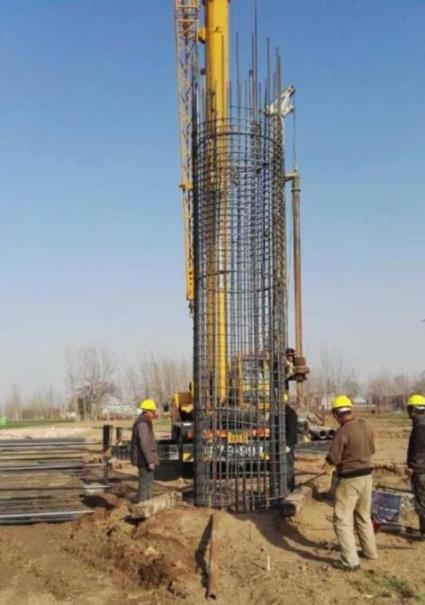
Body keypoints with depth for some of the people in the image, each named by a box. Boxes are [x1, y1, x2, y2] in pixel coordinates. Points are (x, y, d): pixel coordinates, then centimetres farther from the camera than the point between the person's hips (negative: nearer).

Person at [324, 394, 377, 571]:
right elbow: (371, 450, 16)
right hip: (366, 476, 8)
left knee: (342, 520, 1)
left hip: (350, 479, -8)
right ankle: (369, 551, 36)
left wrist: (328, 458, 0)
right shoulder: (365, 426, 1)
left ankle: (350, 561, 2)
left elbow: (333, 459, -20)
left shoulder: (343, 431, -22)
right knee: (364, 516, 23)